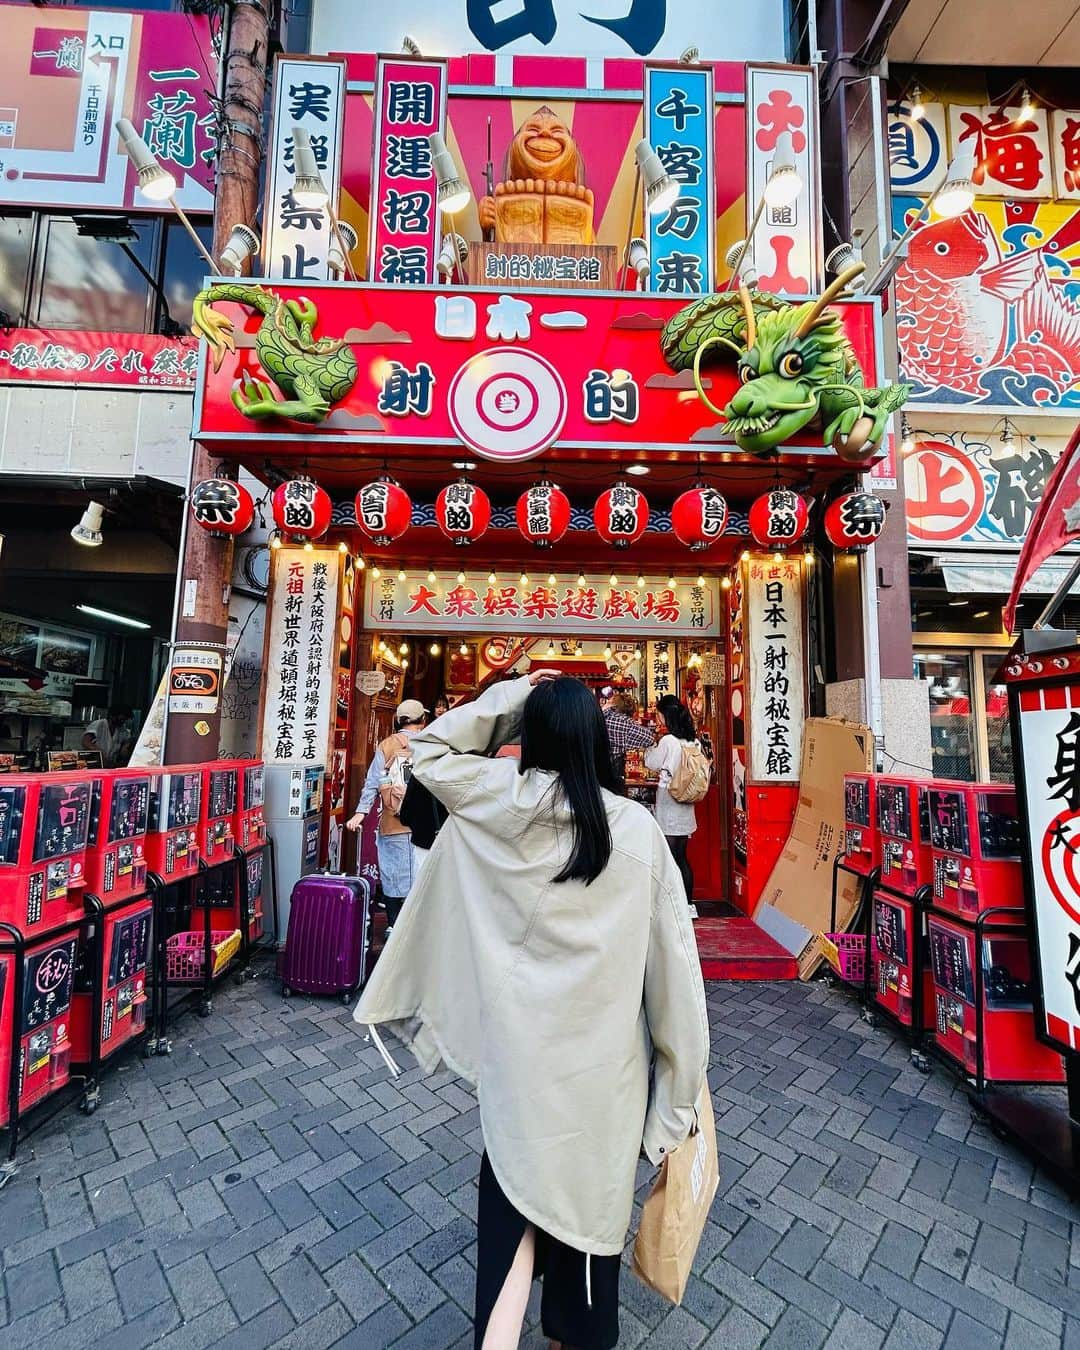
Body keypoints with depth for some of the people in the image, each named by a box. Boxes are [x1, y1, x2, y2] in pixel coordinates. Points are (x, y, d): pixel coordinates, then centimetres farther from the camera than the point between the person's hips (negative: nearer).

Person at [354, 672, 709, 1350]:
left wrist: (505, 698, -3)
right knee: (590, 1190, 23)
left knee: (516, 1185, 23)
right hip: (606, 1047, 1)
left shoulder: (501, 801, -13)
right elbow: (671, 949, -8)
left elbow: (429, 751, 4)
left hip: (518, 1045, 0)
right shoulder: (638, 826, -13)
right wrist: (685, 1060, 5)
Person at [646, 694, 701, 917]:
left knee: (670, 858, 2)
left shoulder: (668, 740, -16)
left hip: (668, 799, -6)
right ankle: (689, 904, 21)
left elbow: (652, 763, -2)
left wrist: (650, 747, 14)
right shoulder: (693, 740, 3)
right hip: (685, 803, 7)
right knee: (682, 857, 14)